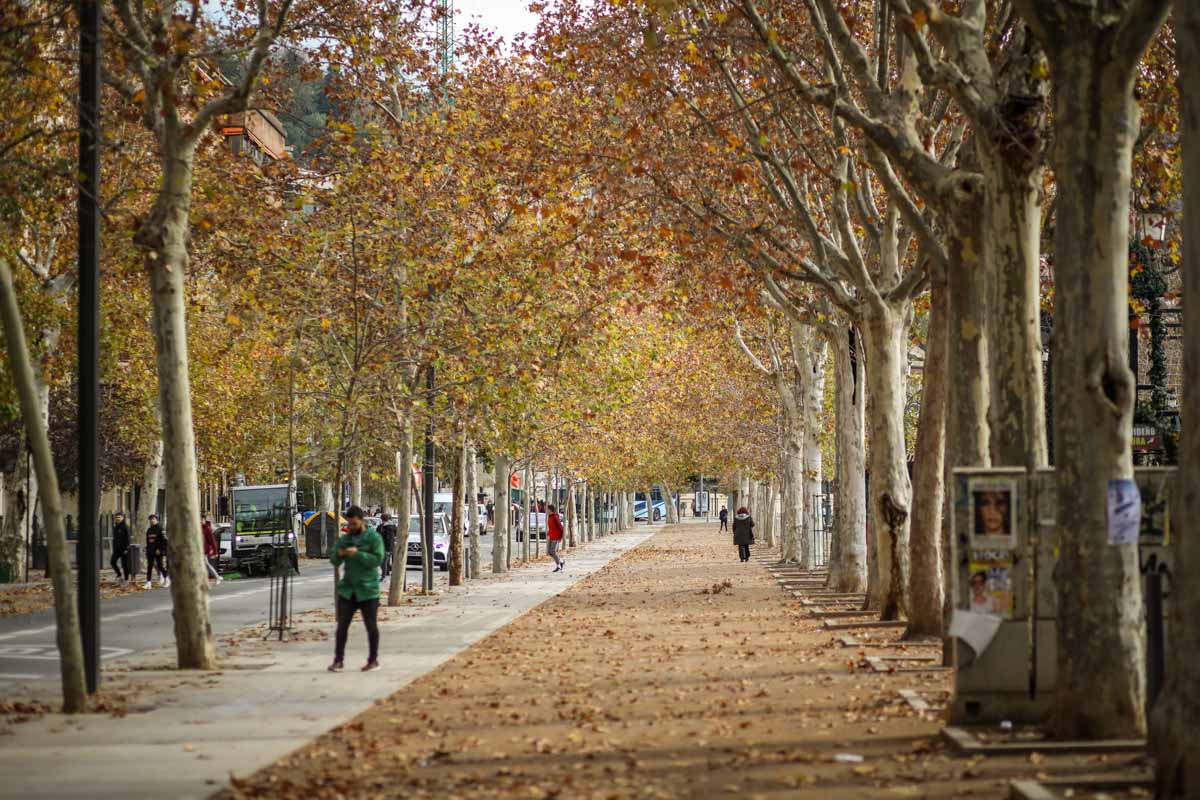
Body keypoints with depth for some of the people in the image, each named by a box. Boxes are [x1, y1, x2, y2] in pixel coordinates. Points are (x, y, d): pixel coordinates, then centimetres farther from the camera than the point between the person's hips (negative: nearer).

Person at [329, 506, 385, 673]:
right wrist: (339, 554, -13)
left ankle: (373, 660, 14)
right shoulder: (345, 538, 10)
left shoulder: (374, 538, -5)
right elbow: (334, 561, 10)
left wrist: (358, 554, -25)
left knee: (371, 626, 4)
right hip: (347, 590, 4)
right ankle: (338, 660, 1)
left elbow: (378, 559, -16)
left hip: (367, 590, -4)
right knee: (342, 625, -1)